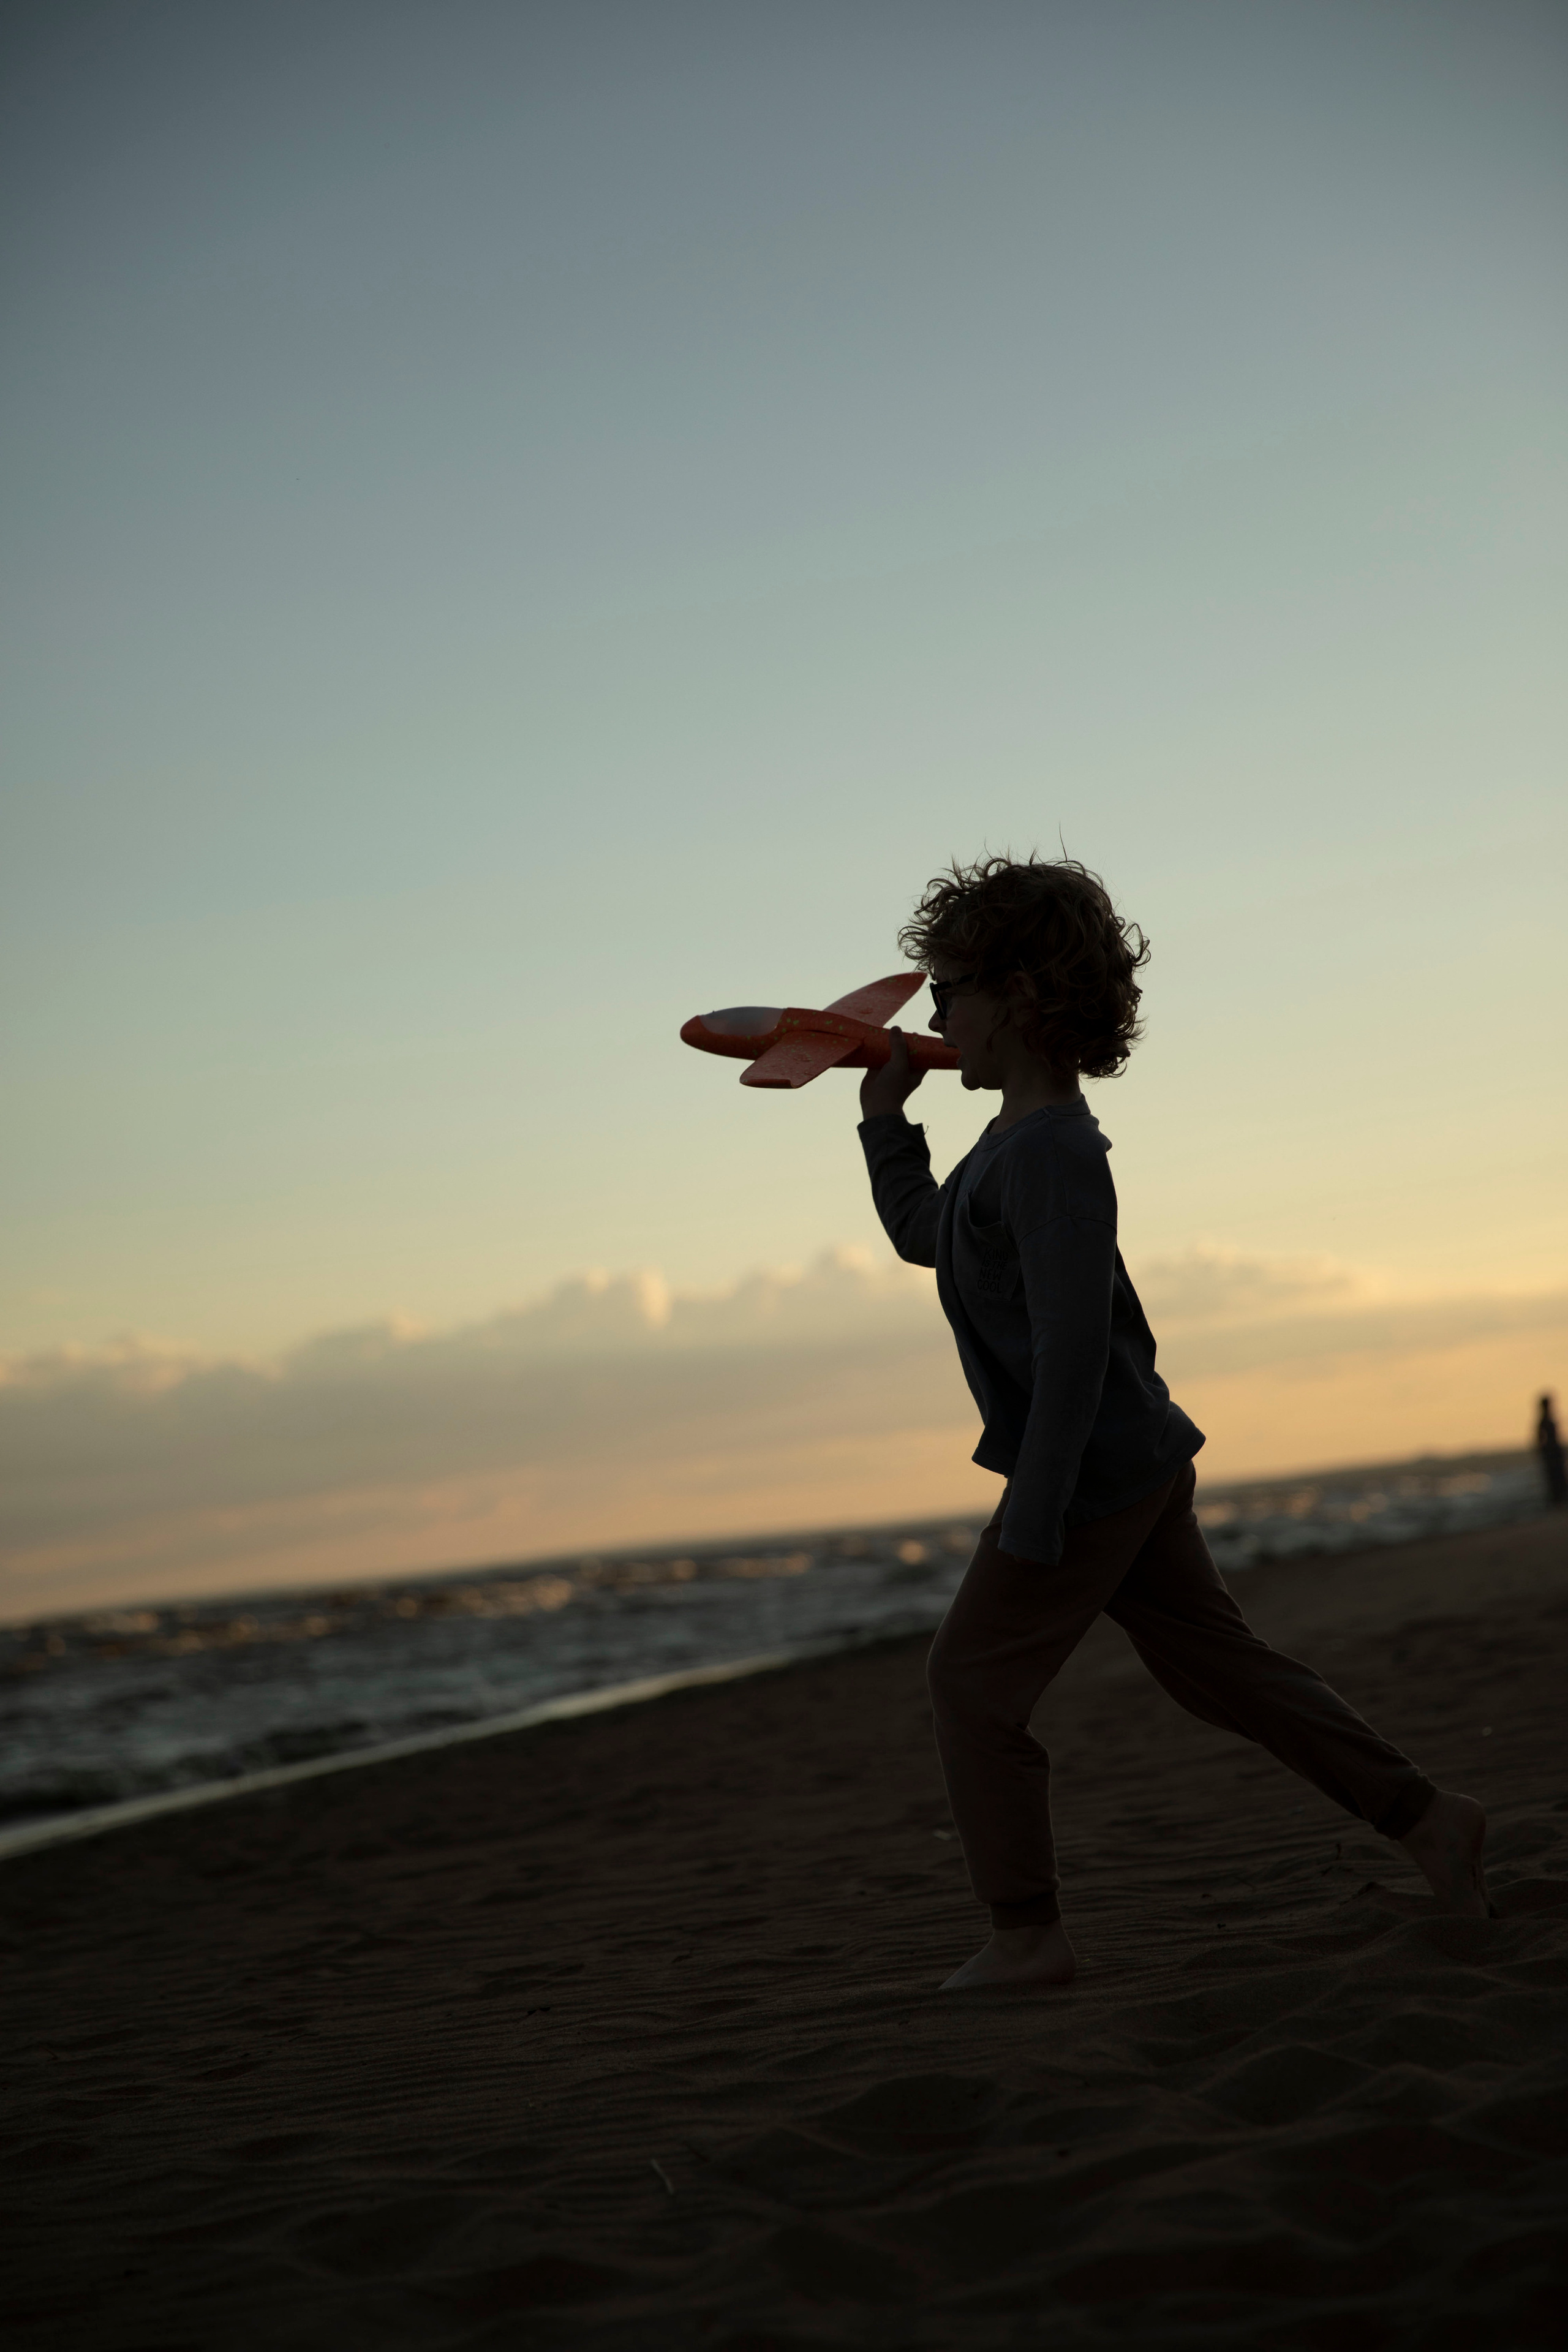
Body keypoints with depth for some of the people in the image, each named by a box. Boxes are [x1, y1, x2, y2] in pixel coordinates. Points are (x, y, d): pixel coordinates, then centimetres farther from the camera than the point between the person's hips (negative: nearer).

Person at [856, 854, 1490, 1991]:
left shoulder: (1050, 1153, -21)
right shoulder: (1014, 1140, 11)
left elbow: (1071, 1345, -26)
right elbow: (924, 1236, 29)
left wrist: (1032, 1523, -24)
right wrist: (886, 1119, 19)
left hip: (1090, 1471, -10)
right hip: (1136, 1462, 10)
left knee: (975, 1679, 0)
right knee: (1218, 1662, 16)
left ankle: (1028, 1934, 8)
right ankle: (1422, 1814, 20)